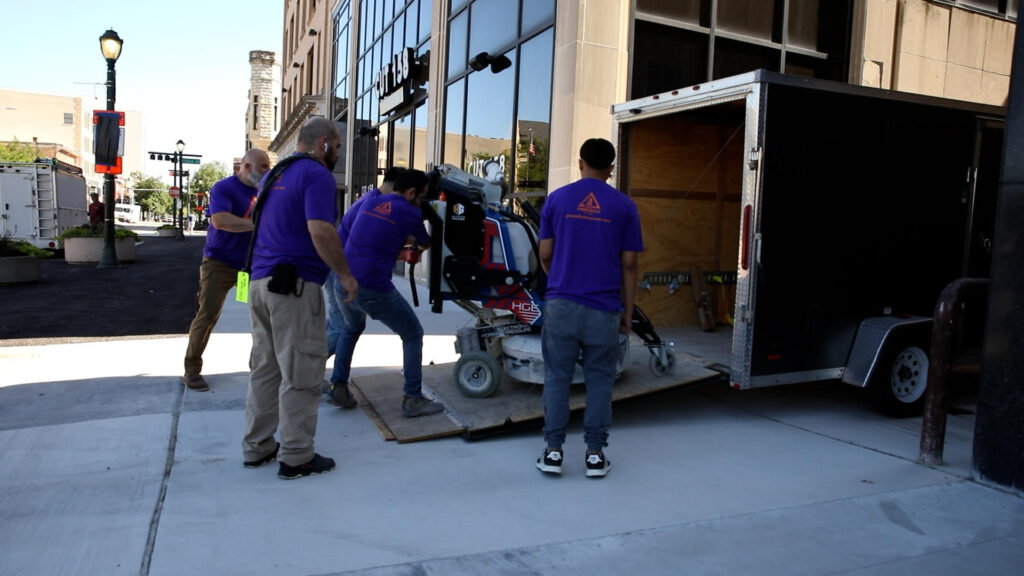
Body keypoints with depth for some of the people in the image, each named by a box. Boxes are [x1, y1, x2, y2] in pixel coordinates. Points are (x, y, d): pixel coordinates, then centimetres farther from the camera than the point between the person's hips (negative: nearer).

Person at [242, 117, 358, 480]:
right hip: (295, 286, -10)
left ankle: (257, 447, 23)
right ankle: (296, 457, 6)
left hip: (260, 282, 10)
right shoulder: (317, 175, -10)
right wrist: (345, 275, -13)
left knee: (265, 368, 15)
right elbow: (320, 231, -22)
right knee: (300, 373, -2)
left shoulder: (275, 175, 20)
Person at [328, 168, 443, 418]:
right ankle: (412, 399, 8)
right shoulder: (410, 213, -3)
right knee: (413, 334, 11)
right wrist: (413, 240, 39)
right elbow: (425, 245, 15)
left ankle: (338, 385, 31)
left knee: (352, 328, 35)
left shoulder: (368, 203, 14)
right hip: (374, 289, -6)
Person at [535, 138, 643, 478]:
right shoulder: (624, 206, 1)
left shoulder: (557, 199, 4)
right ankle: (595, 453, 13)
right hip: (604, 307, 0)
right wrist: (628, 311, 10)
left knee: (557, 377, 8)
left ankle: (553, 451, 10)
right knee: (599, 380, 9)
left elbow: (545, 255, 6)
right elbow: (629, 264, 1)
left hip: (561, 303, 1)